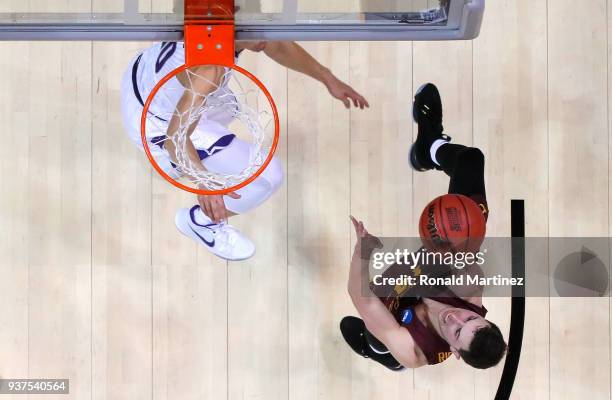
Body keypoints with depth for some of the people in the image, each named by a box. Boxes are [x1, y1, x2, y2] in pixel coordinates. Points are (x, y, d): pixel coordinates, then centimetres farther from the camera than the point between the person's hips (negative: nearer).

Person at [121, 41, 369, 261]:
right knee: (268, 177, -10)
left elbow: (279, 48, 0)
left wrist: (328, 80, 3)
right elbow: (176, 137, -46)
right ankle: (199, 222, 12)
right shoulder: (208, 70, -40)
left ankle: (172, 162, 53)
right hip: (158, 126, -8)